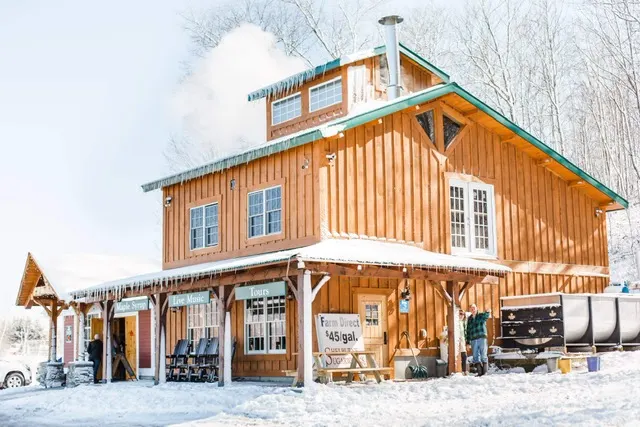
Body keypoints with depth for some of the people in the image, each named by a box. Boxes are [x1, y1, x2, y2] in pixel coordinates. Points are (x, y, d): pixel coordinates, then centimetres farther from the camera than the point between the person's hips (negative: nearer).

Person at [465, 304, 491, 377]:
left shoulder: (481, 316, 6)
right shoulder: (469, 319, 17)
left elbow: (487, 316, -19)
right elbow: (468, 331, 17)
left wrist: (488, 312, -41)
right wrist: (468, 342, 11)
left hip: (482, 338, -4)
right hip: (473, 340, 4)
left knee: (483, 356, -5)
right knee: (475, 356, 0)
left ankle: (485, 372, 0)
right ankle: (480, 372, 2)